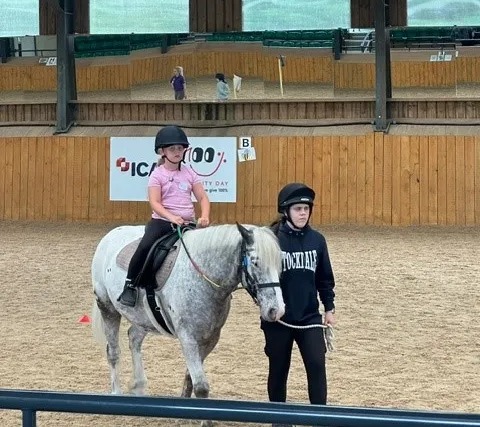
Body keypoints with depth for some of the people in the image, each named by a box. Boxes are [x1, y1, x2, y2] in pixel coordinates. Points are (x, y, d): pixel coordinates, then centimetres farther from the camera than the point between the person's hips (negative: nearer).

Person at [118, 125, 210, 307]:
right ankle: (130, 285, -18)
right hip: (162, 220, -4)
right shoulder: (157, 174, 0)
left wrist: (204, 217, -13)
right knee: (146, 246, -30)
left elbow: (203, 198, 8)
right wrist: (172, 217, -28)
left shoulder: (189, 174, 11)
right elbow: (155, 203, -10)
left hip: (187, 223, 4)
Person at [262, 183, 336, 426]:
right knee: (279, 369, 10)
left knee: (317, 364, -9)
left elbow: (325, 278, 9)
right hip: (278, 318, -2)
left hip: (309, 317, 2)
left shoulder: (316, 240, 2)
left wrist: (329, 308, 8)